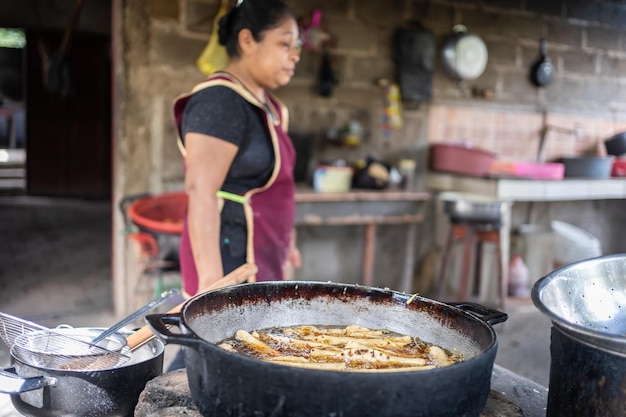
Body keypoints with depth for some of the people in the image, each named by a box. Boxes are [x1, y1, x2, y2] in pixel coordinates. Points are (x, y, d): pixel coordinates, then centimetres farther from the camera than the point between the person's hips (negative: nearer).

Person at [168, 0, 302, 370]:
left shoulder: (266, 104, 14)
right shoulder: (220, 101, -15)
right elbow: (200, 191, -22)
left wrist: (283, 243, 25)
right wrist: (211, 280, -26)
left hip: (260, 258, 9)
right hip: (230, 256, -9)